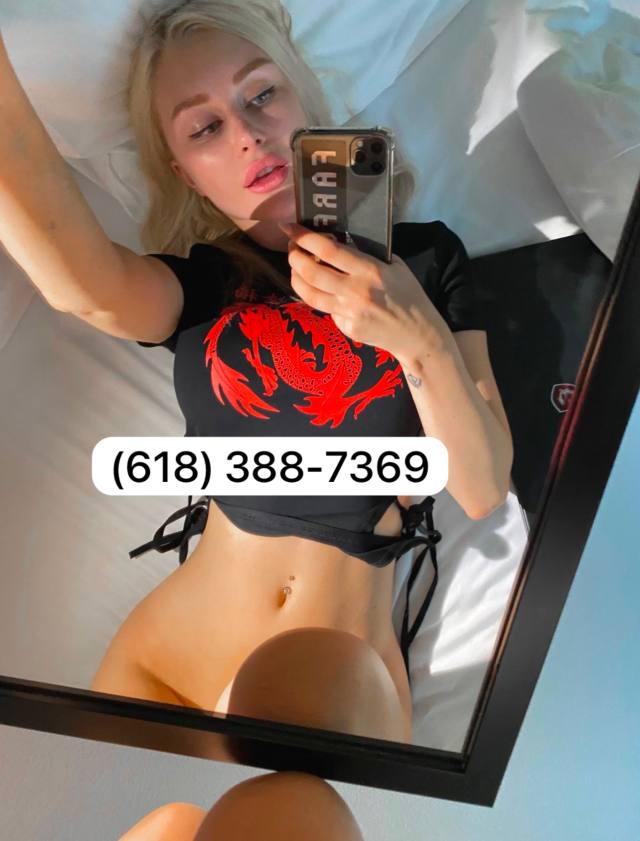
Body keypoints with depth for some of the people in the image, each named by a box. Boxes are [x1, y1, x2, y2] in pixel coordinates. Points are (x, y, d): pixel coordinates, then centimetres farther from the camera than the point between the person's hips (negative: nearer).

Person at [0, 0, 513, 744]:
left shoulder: (424, 257, -1)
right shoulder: (197, 285, 0)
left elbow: (484, 492, -6)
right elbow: (87, 286, -26)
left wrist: (421, 339, -22)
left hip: (347, 674, 0)